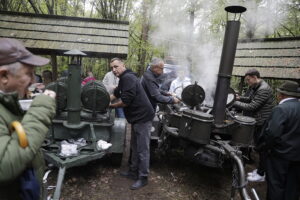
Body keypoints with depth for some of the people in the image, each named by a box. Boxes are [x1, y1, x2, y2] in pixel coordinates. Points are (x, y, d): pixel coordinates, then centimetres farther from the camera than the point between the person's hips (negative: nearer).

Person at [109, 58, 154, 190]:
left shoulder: (128, 78, -17)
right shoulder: (124, 79, 16)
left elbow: (125, 102, -22)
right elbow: (115, 94, 29)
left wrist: (111, 106, -7)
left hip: (142, 117, -11)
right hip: (137, 117, 11)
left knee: (142, 149, -1)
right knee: (135, 147, 19)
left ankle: (143, 178, 11)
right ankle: (134, 172, 33)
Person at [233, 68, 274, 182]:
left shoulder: (264, 89, -22)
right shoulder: (254, 88, 8)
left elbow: (251, 107, -24)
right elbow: (250, 99, 18)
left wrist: (235, 103, -18)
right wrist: (239, 98, 1)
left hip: (263, 124, -9)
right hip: (257, 123, 10)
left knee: (262, 149, 3)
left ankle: (261, 174, 16)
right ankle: (259, 170, 33)